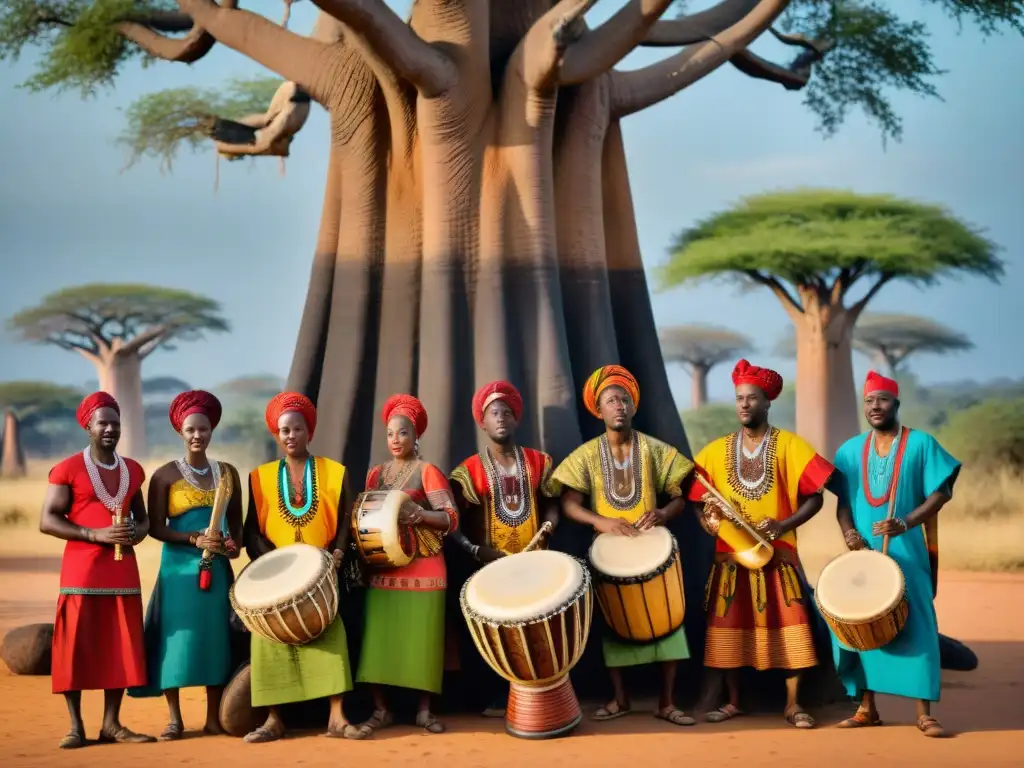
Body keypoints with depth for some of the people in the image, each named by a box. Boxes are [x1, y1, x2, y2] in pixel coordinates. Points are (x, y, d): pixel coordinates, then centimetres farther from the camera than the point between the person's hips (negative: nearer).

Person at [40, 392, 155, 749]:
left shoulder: (133, 470, 13)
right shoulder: (68, 469, -4)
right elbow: (47, 521, -8)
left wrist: (139, 532, -1)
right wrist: (96, 535, -17)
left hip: (123, 569, 5)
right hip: (81, 570, -5)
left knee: (121, 647, 3)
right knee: (76, 648, -4)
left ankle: (112, 724, 10)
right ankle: (76, 726, 2)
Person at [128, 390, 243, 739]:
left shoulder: (227, 472, 9)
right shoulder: (165, 475, -2)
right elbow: (156, 527, -6)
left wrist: (234, 544, -5)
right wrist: (195, 539, -18)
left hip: (217, 567, 3)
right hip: (179, 566, -3)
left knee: (215, 637, 3)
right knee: (176, 636, -6)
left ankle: (214, 717, 9)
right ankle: (175, 719, 2)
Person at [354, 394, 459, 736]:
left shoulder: (428, 471, -2)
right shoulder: (376, 473, 12)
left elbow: (451, 518, -8)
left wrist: (420, 515, -26)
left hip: (422, 567, -4)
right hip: (383, 567, 4)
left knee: (421, 637, -3)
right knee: (379, 635, -2)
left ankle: (424, 710, 7)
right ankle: (380, 709, 5)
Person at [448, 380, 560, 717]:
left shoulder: (538, 462, 8)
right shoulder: (470, 470, -1)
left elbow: (551, 502, 17)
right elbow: (453, 521, -3)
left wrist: (549, 523, -5)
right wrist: (475, 549, -17)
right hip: (492, 566, -2)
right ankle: (499, 700, 6)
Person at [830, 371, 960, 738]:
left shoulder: (921, 444, -1)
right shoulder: (849, 450, 10)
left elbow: (939, 493, -6)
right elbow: (842, 500, 12)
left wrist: (905, 523, -21)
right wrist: (848, 531, -9)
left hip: (907, 552, -3)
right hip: (862, 553, 4)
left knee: (914, 626, -6)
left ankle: (924, 713, -4)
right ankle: (867, 707, 13)